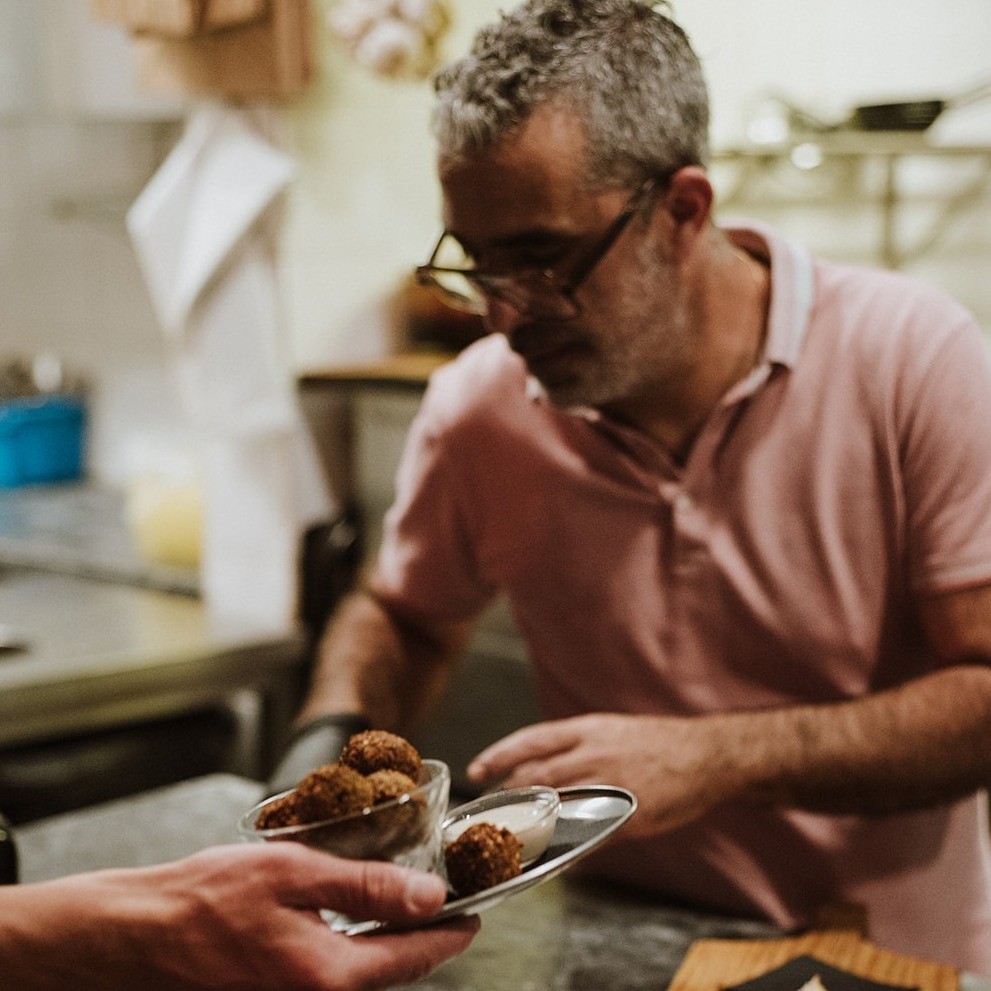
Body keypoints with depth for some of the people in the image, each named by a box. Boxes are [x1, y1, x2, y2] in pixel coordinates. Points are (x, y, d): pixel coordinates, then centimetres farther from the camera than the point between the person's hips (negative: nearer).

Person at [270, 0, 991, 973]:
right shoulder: (477, 408, -5)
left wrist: (717, 759, -23)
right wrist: (333, 732, -6)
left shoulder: (911, 359, -13)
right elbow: (400, 614, 14)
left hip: (891, 957, -2)